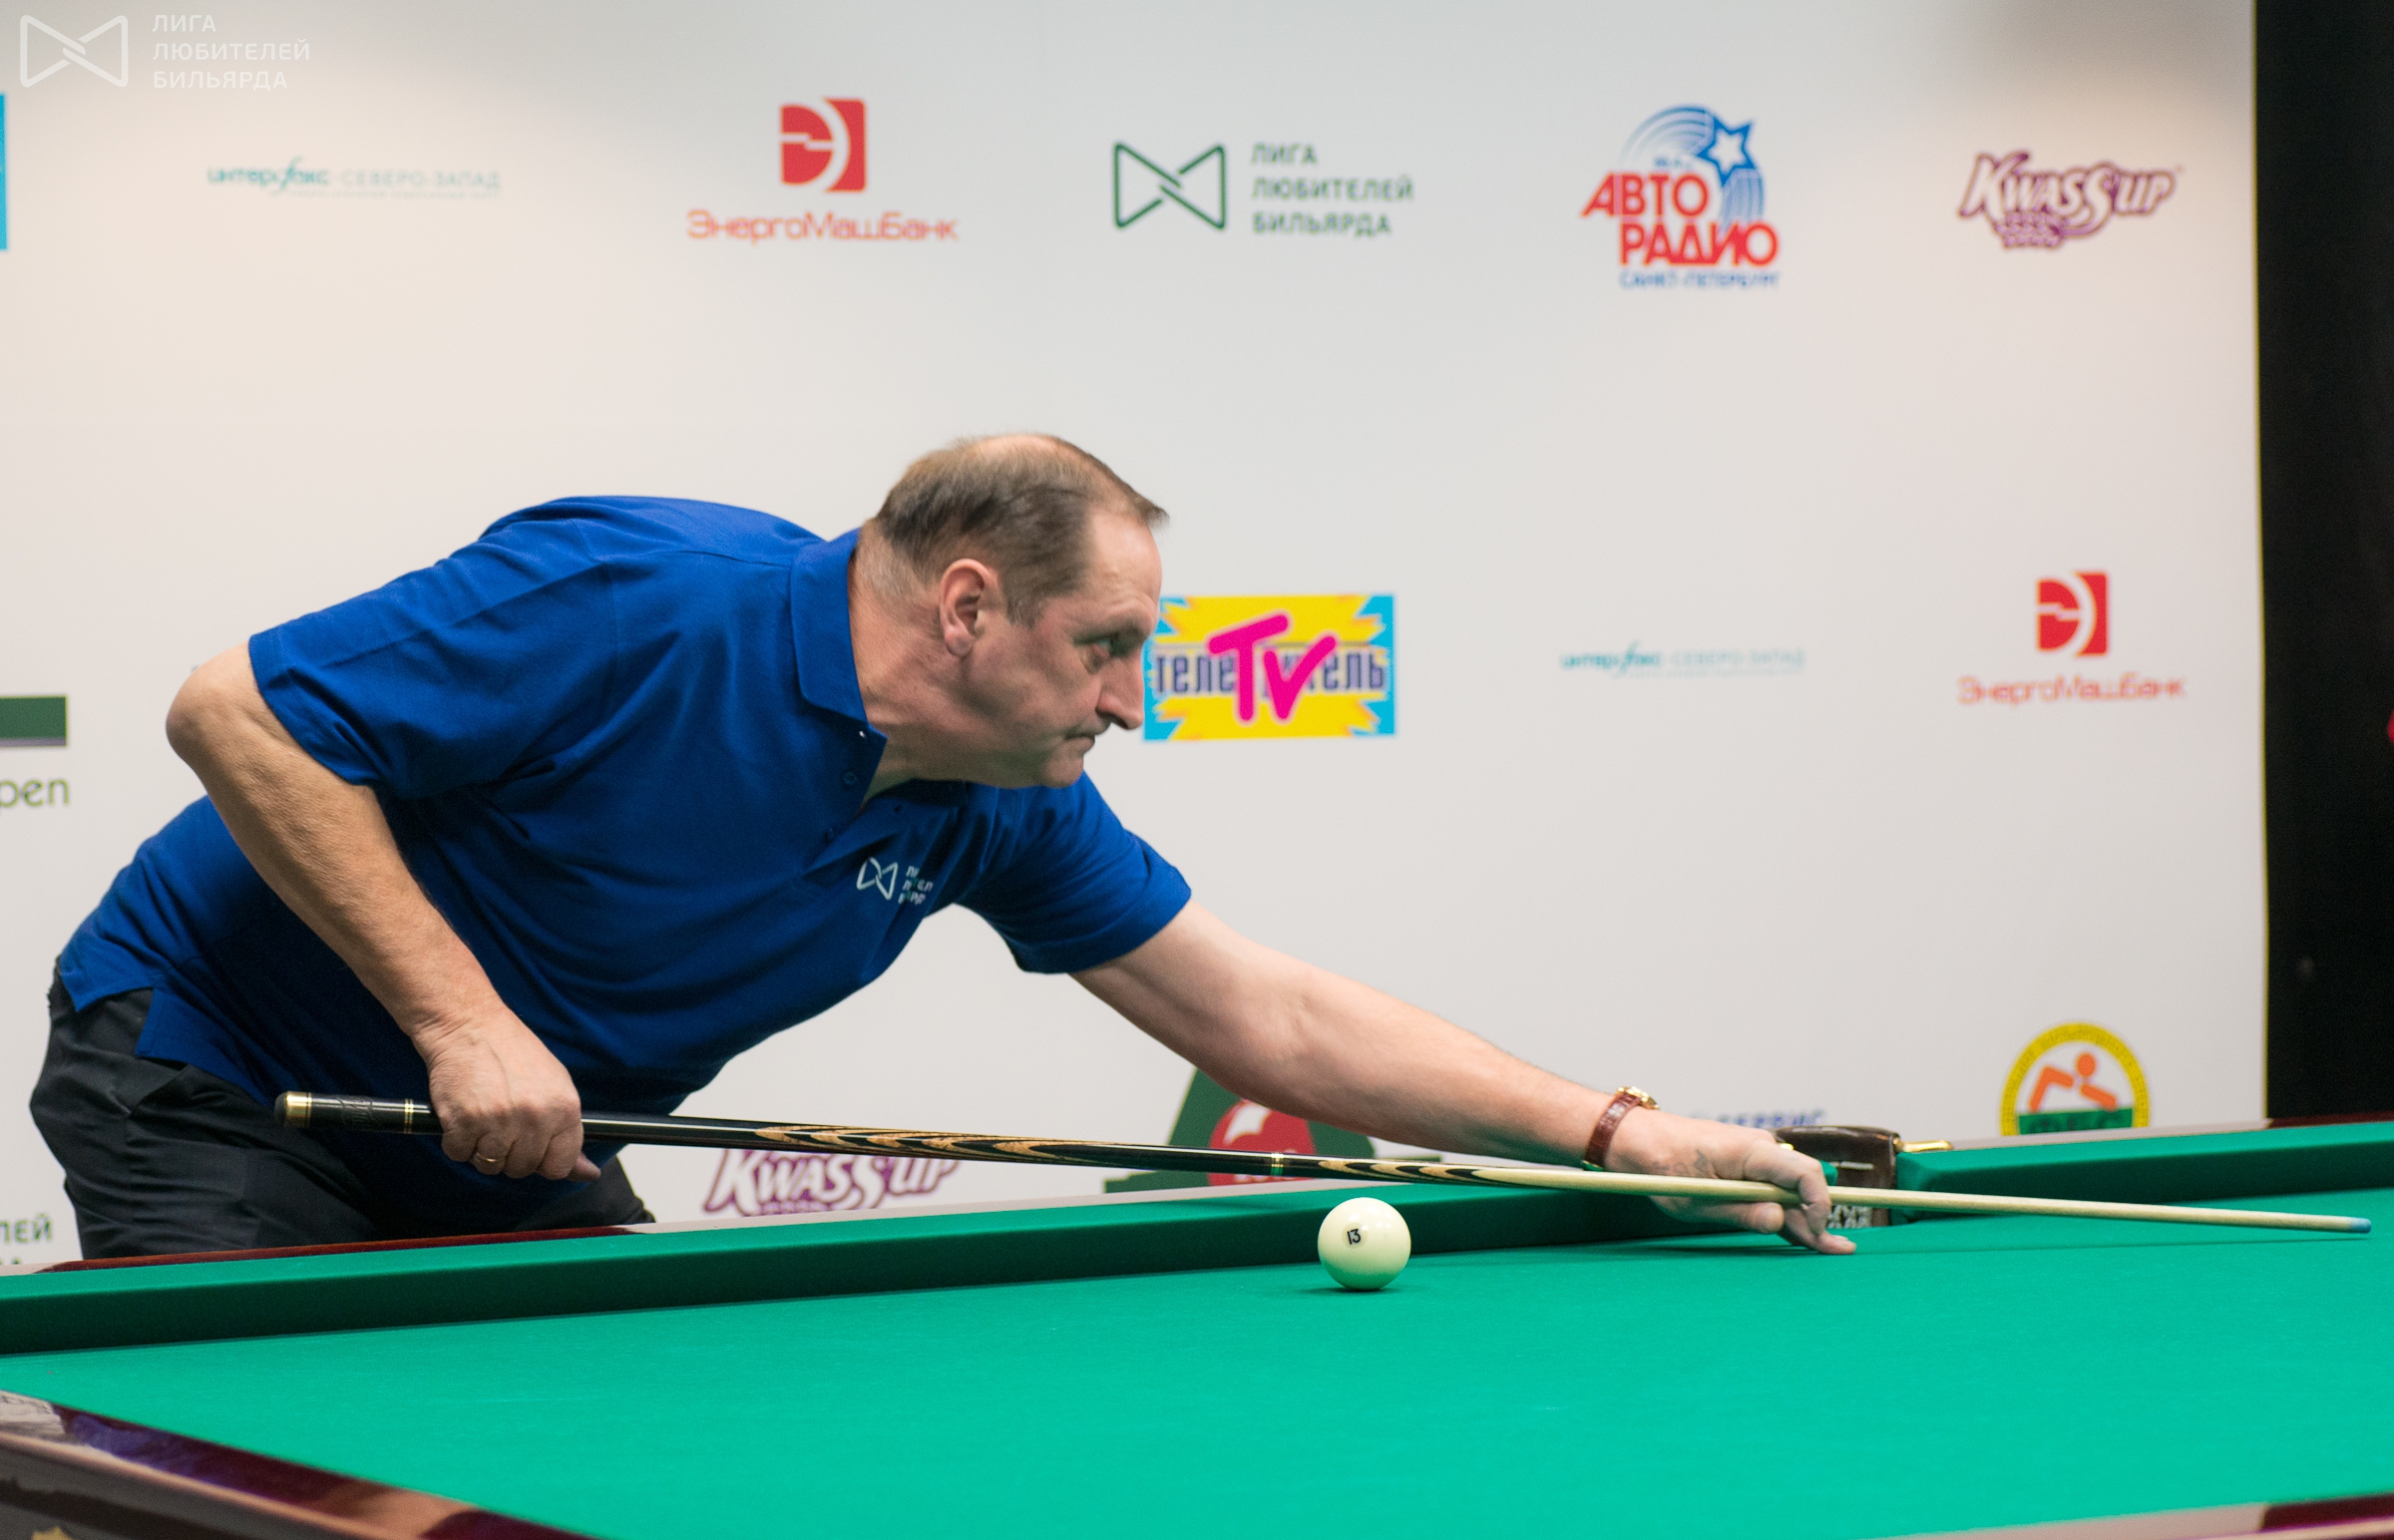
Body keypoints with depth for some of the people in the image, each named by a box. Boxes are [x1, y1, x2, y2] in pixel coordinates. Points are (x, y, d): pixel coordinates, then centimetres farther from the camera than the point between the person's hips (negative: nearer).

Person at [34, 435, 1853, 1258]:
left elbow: (1265, 1014, 0)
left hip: (498, 1148, 7)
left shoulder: (998, 805, -6)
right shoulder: (643, 602, -30)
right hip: (218, 1079, -7)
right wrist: (459, 1015, -31)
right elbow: (242, 715, -28)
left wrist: (1613, 1129, -6)